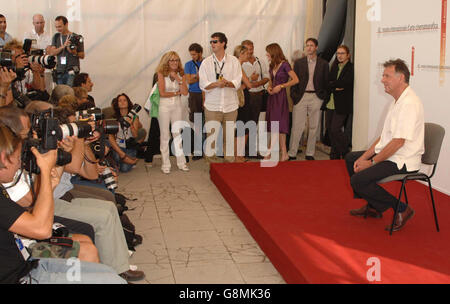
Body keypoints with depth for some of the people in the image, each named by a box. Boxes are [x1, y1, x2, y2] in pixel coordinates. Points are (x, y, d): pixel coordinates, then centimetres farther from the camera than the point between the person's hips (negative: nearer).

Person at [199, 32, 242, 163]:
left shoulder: (234, 61, 7)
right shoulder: (206, 62, 5)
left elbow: (237, 83, 0)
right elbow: (203, 85, -2)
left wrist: (227, 83, -20)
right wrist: (217, 84, -20)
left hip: (230, 105, 1)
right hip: (212, 106, -1)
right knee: (212, 134, -3)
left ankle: (230, 160, 16)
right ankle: (210, 158, 8)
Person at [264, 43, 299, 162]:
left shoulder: (284, 64, -9)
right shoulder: (272, 66, 14)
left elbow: (295, 80, -12)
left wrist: (281, 86, -14)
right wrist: (269, 87, 5)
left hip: (280, 96, -7)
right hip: (272, 97, 7)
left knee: (279, 124, -11)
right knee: (273, 123, 7)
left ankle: (284, 153, -9)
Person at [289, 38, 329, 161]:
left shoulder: (323, 64, 7)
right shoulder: (299, 63, 8)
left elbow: (326, 82, 8)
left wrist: (322, 96, -1)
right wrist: (294, 96, -3)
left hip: (316, 97, 1)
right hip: (301, 96, -1)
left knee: (314, 127, 5)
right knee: (297, 127, -3)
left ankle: (310, 154, 14)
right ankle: (292, 154, 2)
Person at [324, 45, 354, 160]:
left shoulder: (351, 68, -5)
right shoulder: (334, 67, 15)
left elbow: (344, 83, -18)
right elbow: (328, 83, 5)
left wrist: (332, 85, -7)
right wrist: (336, 87, -13)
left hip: (342, 104, -7)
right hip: (331, 103, 7)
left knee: (335, 129, -11)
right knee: (329, 128, 8)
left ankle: (346, 153, 9)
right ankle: (335, 155, 21)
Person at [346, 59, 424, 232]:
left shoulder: (409, 104, -22)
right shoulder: (397, 101, 12)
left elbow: (398, 141, -26)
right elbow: (384, 136, 14)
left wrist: (372, 162, -17)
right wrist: (365, 156, 4)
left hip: (402, 162, -11)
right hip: (388, 155, 11)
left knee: (358, 180, -21)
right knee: (351, 158, 19)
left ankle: (402, 210, -6)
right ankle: (373, 207, 25)